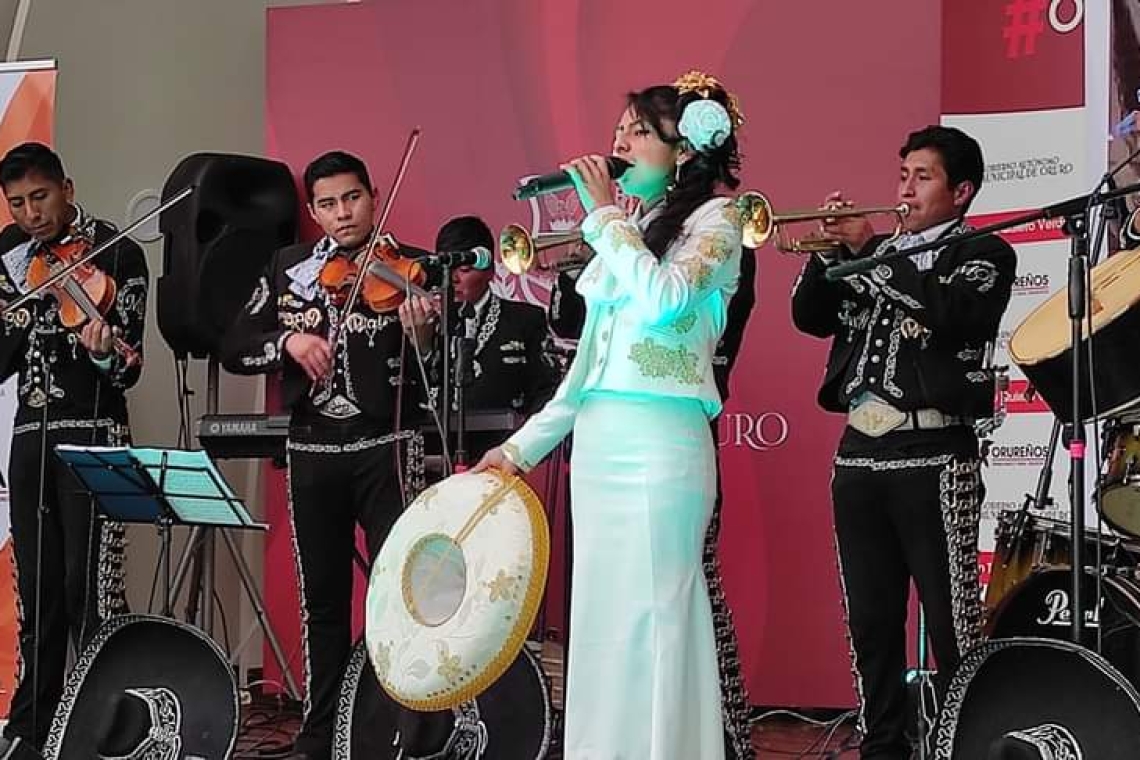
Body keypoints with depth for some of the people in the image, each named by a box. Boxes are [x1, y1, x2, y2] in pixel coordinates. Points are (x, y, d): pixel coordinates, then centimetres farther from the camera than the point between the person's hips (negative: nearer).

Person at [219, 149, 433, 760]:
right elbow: (234, 348, 5)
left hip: (385, 450, -4)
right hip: (312, 453, 4)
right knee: (322, 600, 11)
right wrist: (286, 341, -13)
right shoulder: (288, 269, 9)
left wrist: (422, 334, -32)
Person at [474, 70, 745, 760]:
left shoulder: (716, 218, 0)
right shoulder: (633, 229, 20)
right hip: (597, 444, 7)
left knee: (647, 624, -9)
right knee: (603, 625, 6)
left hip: (657, 444, -7)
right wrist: (524, 446, 18)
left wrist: (605, 214, -9)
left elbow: (661, 300, -20)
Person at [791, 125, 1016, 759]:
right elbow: (811, 317, 11)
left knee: (953, 626, -7)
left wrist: (871, 252, -14)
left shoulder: (984, 254, 3)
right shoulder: (877, 251, 19)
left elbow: (949, 312, -16)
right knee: (872, 624, 9)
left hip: (933, 454, -6)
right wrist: (832, 249, -4)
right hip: (860, 452, 6)